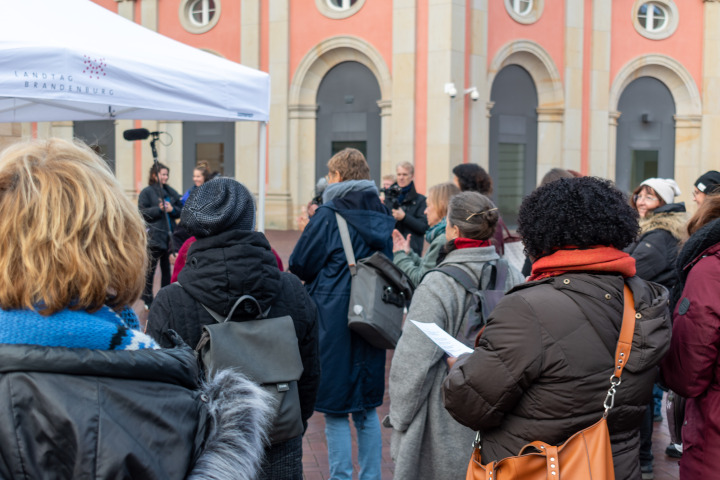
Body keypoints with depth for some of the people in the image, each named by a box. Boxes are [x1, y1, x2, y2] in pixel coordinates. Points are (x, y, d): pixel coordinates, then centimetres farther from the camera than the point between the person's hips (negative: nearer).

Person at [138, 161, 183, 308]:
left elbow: (180, 210, 14)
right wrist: (159, 209, -19)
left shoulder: (171, 192, 13)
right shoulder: (147, 192, -3)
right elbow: (142, 212, -9)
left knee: (167, 268, 11)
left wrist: (172, 209, -6)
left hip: (169, 235, 5)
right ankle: (147, 300, 6)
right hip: (154, 235, -5)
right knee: (150, 268, -1)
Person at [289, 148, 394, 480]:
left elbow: (299, 265, -6)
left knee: (336, 412, 2)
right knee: (367, 409, 15)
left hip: (333, 323, -6)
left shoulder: (328, 216, -12)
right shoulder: (383, 217, 6)